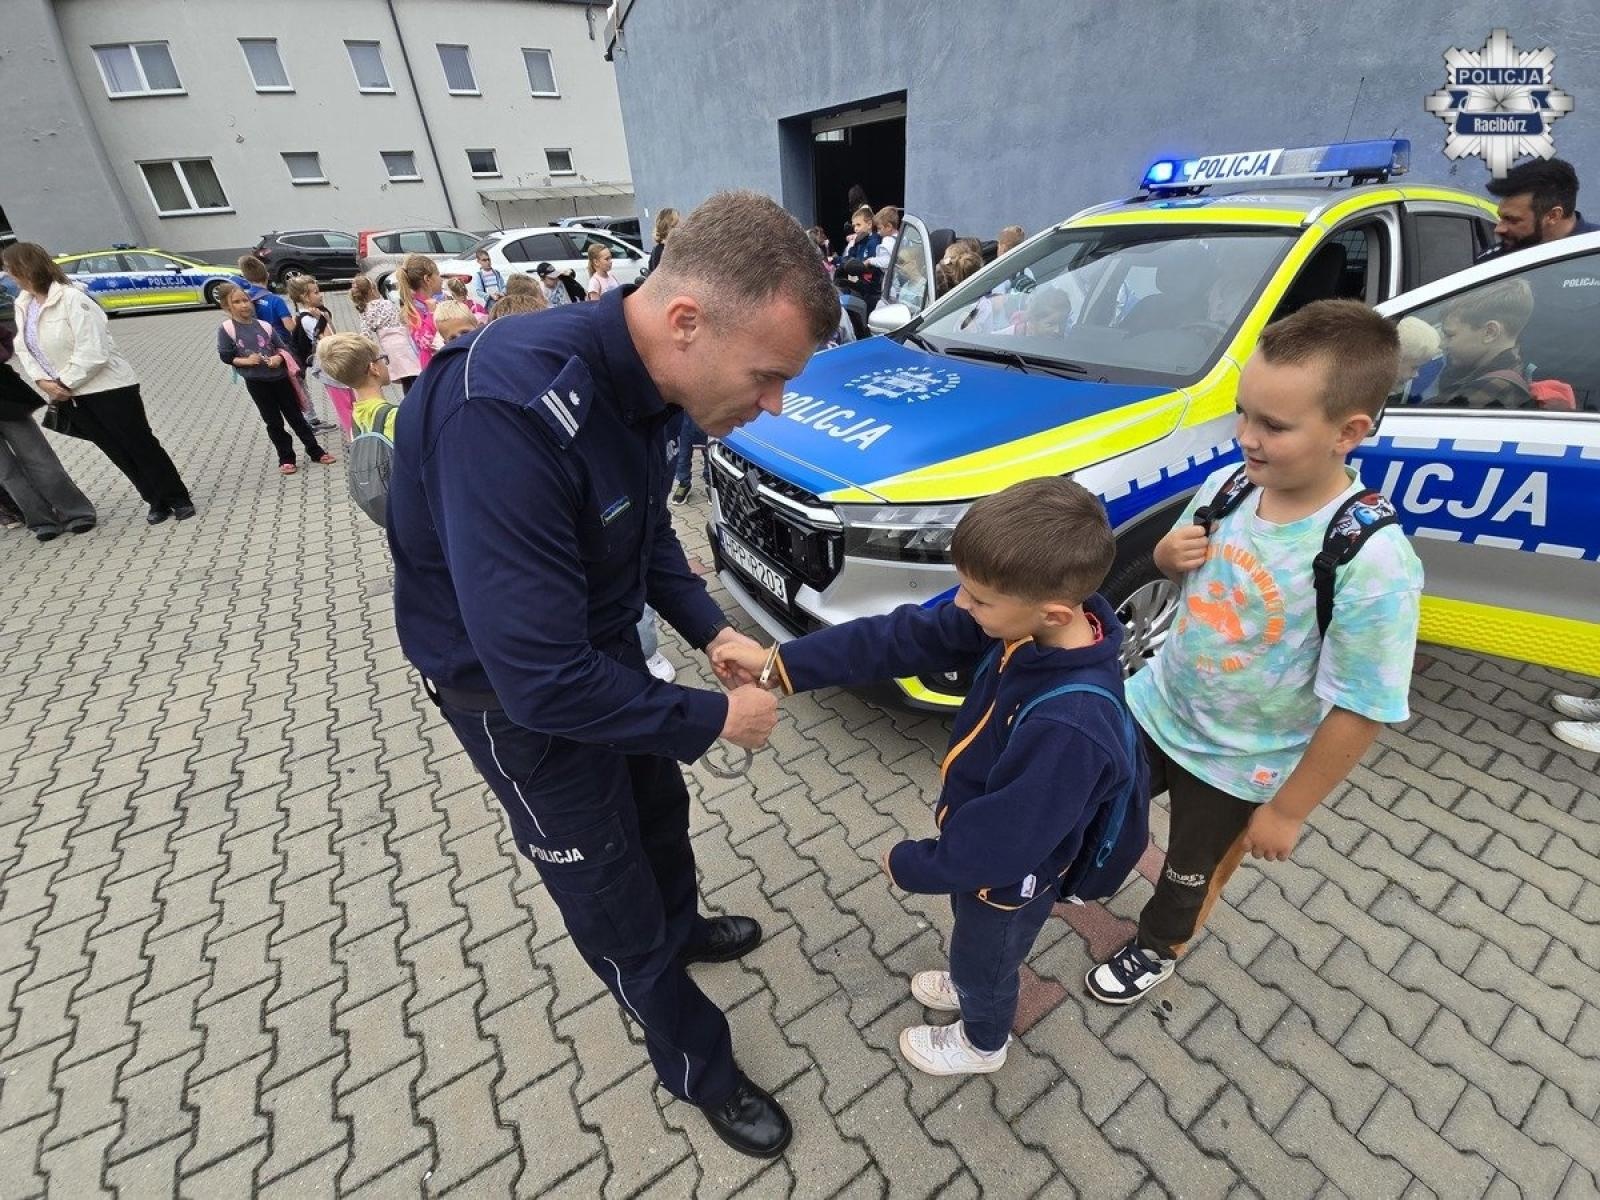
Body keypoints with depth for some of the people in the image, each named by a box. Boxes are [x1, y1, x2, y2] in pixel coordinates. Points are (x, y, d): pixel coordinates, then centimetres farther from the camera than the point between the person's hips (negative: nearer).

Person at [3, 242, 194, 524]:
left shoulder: (71, 297, -14)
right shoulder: (23, 304, 9)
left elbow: (92, 352, -19)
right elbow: (23, 348, 11)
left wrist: (65, 383, -13)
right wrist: (43, 381, -6)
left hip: (107, 387, -7)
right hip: (71, 395, 7)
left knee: (142, 445, -1)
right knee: (118, 453, 9)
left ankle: (179, 499, 9)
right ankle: (157, 501, 17)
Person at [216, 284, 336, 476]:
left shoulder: (263, 325, -1)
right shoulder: (226, 329, -5)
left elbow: (283, 347, 7)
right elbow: (225, 356, -3)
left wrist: (279, 357, -12)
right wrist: (245, 361, -18)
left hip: (280, 377, 1)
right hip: (256, 382, -1)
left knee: (296, 416, 10)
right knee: (273, 422, 7)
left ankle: (315, 451, 18)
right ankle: (286, 459, 16)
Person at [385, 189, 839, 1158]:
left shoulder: (632, 375, -11)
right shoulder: (513, 411, -38)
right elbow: (542, 677, -36)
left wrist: (710, 628, -6)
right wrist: (713, 718, -24)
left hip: (604, 646, 8)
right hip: (519, 690, -7)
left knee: (659, 807, 29)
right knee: (611, 895, 12)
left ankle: (683, 929, 60)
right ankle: (699, 1068, 40)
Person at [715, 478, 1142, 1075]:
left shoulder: (1071, 726, -44)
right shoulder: (1022, 623, -22)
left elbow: (1003, 841, -33)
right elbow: (905, 637, -19)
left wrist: (910, 865, -15)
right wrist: (780, 663, -21)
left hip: (1009, 874, -6)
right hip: (979, 833, 6)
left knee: (984, 959, 27)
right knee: (971, 938, 35)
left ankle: (982, 1043, 60)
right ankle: (970, 983, 68)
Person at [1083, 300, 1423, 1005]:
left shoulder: (1372, 561, -30)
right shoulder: (1226, 484, -12)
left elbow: (1360, 711, -22)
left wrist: (1288, 810, -14)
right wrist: (1170, 555, -18)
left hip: (1235, 767, -4)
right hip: (1153, 707, 5)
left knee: (1193, 872, 23)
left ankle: (1158, 948, 54)